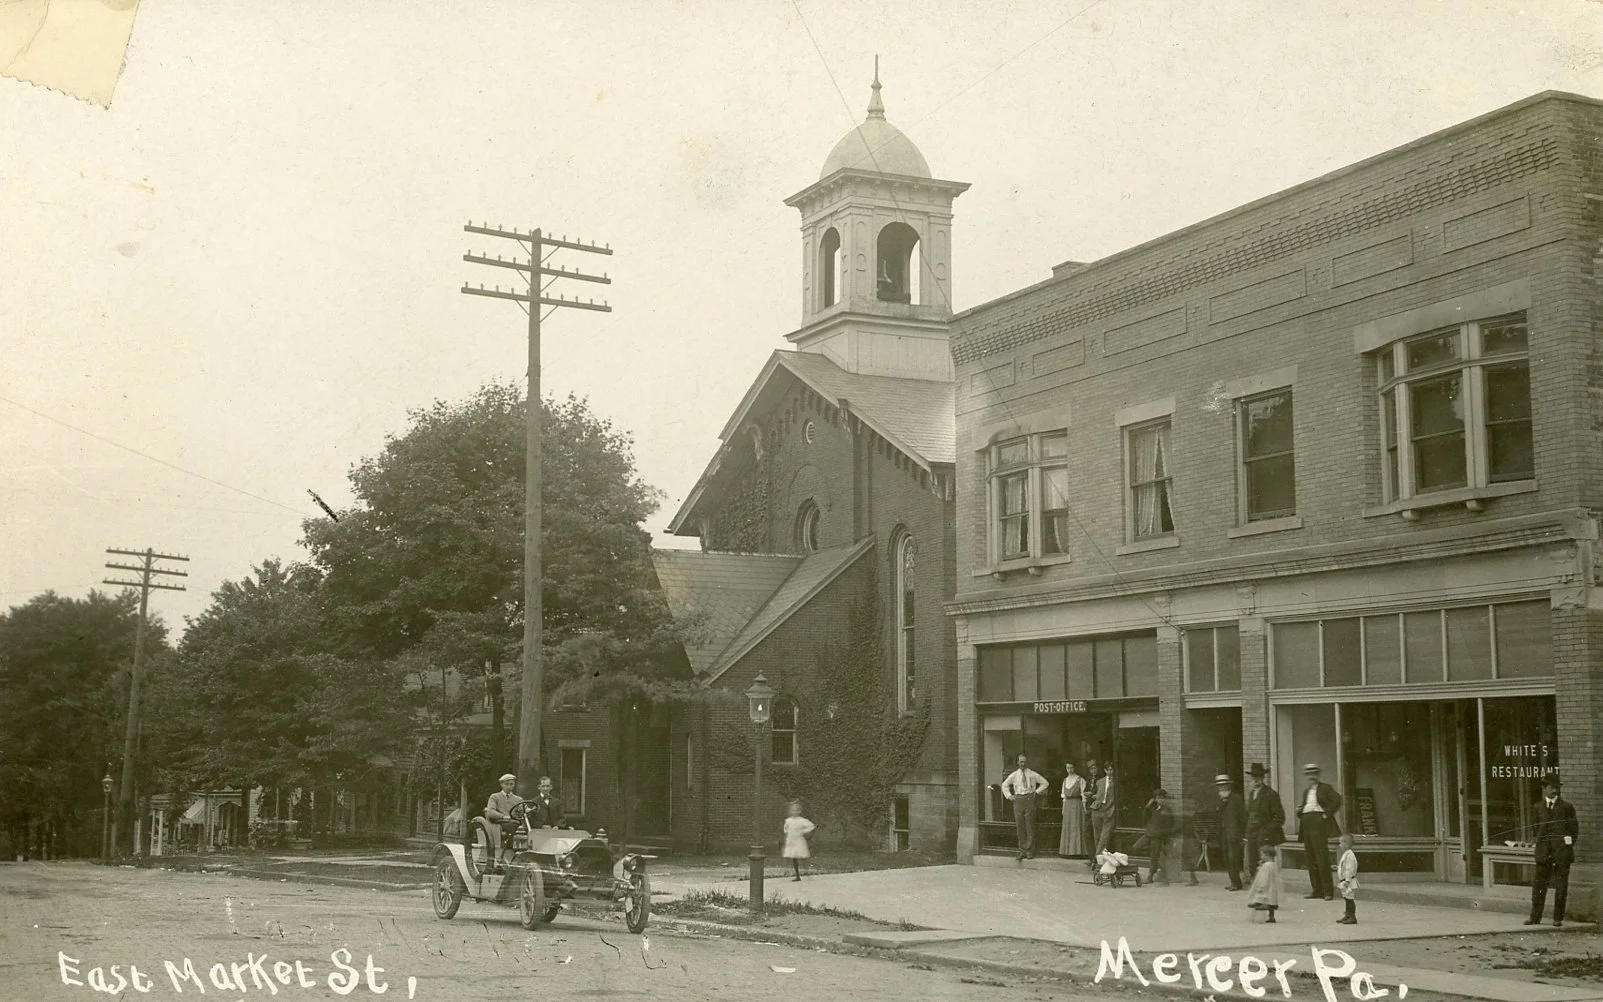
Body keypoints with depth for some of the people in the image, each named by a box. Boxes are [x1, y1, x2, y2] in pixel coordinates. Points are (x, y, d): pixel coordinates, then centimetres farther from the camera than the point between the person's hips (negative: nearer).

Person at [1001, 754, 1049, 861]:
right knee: (1019, 827, 1)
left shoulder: (1032, 774, 5)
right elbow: (1004, 785, 21)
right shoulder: (1014, 775, 11)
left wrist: (1037, 792, 2)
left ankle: (1030, 851, 0)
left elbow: (1044, 783, 12)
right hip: (1018, 799, 2)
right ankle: (1022, 851, 7)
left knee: (1030, 827, -4)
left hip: (1029, 799, -2)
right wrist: (1009, 796, 9)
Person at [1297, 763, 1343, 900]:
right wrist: (1299, 810, 7)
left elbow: (1337, 800, -10)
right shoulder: (1306, 792, 23)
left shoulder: (1325, 788, 3)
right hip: (1306, 825, 7)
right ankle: (1317, 890, 12)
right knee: (1310, 858, 6)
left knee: (1322, 857, -11)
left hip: (1318, 822, -7)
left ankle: (1328, 891, -8)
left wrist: (1327, 814, -13)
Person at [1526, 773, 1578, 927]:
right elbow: (1534, 829, 17)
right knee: (1539, 884, 2)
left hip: (1562, 851, -2)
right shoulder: (1537, 808, 11)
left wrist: (1569, 844, -1)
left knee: (1561, 885, 0)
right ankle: (1535, 917, 6)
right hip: (1544, 851, 2)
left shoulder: (1567, 807, 4)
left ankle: (1558, 918, 8)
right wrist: (1536, 838, 1)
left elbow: (1574, 828, 5)